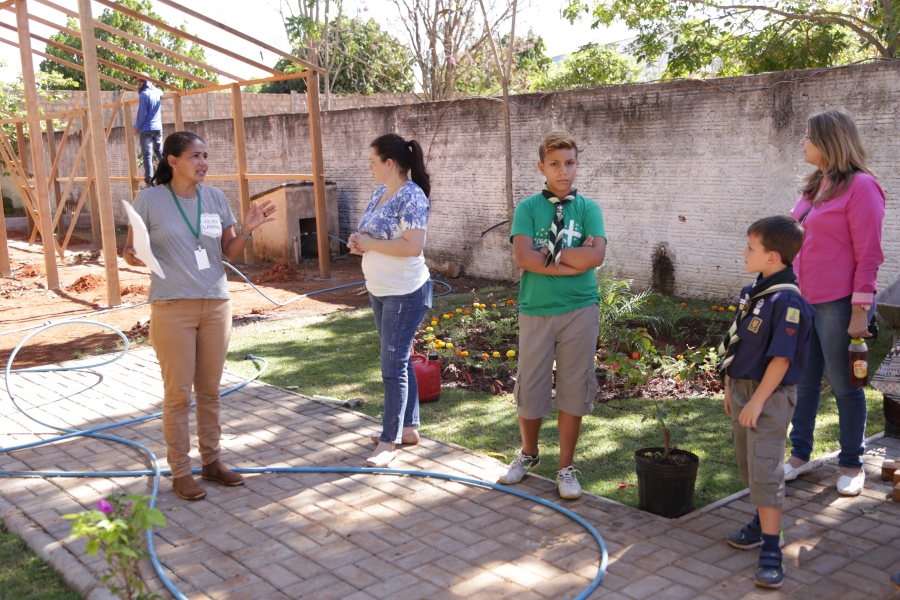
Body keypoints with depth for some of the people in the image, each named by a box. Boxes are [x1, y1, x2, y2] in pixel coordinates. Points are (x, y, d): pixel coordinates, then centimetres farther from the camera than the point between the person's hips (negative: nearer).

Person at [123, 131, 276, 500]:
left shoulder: (215, 197, 6)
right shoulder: (150, 200, -5)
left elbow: (230, 253, 9)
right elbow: (130, 249, -2)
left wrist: (247, 229, -9)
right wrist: (131, 257, -25)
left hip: (216, 304, 4)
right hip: (172, 307, -4)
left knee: (209, 389, 12)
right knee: (178, 393, 2)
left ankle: (212, 462, 25)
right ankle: (180, 473, 14)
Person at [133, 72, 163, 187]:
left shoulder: (144, 94, -12)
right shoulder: (157, 91, 8)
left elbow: (142, 113, -14)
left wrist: (137, 127, -3)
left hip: (146, 129, -7)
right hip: (158, 127, 7)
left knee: (147, 154, -6)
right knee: (159, 151, 22)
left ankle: (149, 181, -11)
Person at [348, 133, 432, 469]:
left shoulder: (411, 197, -18)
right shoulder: (380, 193, 9)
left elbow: (413, 246, -27)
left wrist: (369, 243, -19)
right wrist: (359, 243, -2)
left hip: (404, 294, -9)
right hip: (379, 290, 10)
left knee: (394, 366, -4)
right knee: (398, 362, 16)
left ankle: (389, 441, 5)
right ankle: (408, 428, 28)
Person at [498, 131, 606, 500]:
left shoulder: (588, 208, 3)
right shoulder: (527, 208, 1)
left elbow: (596, 255, -13)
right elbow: (523, 256, -15)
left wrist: (549, 254, -13)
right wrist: (574, 262, -15)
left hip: (579, 311, 0)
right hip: (535, 310, 0)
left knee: (573, 391, 7)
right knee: (530, 389, 9)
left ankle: (566, 468, 23)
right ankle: (528, 455, 34)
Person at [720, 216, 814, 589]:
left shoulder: (787, 301, -21)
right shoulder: (753, 292, 6)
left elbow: (781, 359, -22)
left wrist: (757, 402, -20)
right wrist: (731, 388, 16)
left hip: (769, 396, -9)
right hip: (742, 390, 9)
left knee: (765, 472, -8)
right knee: (748, 465, 19)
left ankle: (771, 551, -1)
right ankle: (764, 524, 36)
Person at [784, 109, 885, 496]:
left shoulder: (860, 187, -11)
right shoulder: (814, 187, 12)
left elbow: (868, 255, -14)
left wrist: (859, 312, -16)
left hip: (838, 305, -7)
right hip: (804, 301, 7)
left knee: (844, 385, 5)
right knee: (804, 381, 13)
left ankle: (852, 464, 21)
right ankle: (800, 455, 26)